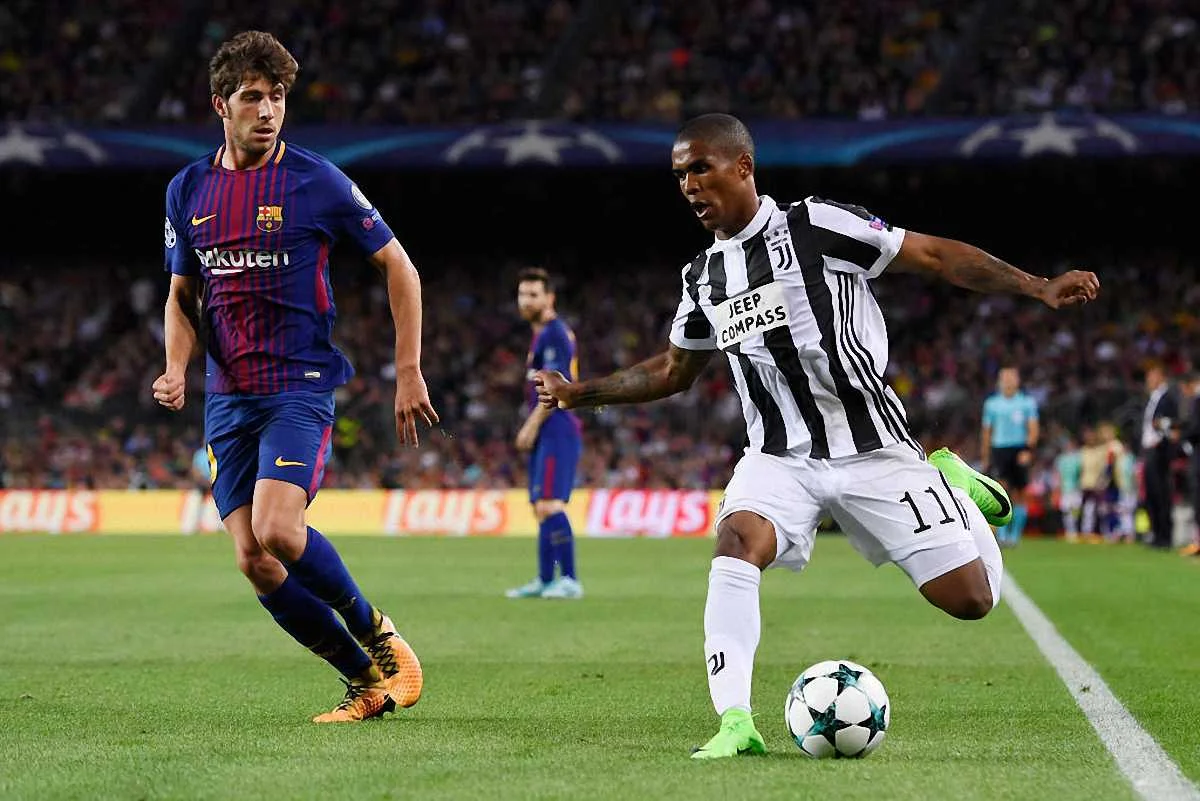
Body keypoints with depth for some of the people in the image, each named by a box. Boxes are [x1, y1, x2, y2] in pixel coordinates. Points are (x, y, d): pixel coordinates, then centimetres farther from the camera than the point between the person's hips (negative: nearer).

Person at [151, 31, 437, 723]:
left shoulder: (317, 181, -6)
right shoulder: (189, 191, 8)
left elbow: (399, 267, 2)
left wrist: (410, 372, -2)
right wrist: (176, 369, 0)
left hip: (302, 387, -5)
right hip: (227, 399, 5)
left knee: (276, 531, -25)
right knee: (254, 563, -4)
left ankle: (377, 632, 0)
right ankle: (368, 680, 11)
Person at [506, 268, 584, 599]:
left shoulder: (553, 334, -10)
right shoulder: (543, 334, 21)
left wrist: (531, 425, -15)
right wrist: (532, 427, 22)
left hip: (556, 431, -11)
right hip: (547, 434, 11)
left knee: (549, 504, -17)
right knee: (540, 507, 12)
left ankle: (569, 580, -20)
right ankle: (545, 581, 17)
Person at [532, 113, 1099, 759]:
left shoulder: (813, 225, -9)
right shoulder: (703, 277, 10)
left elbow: (934, 256, -9)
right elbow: (673, 371, 25)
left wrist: (1038, 287, -17)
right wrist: (580, 392, 18)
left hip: (871, 449, -3)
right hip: (780, 458, 3)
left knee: (970, 600, -6)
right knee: (736, 542, -30)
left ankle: (949, 484, 26)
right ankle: (734, 723, -33)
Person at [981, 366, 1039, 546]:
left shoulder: (1027, 402, 4)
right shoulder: (992, 403, 9)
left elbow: (1033, 430, 0)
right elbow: (987, 431, 15)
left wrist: (1028, 450, -15)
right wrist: (986, 458, 15)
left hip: (1020, 450, 0)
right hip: (999, 449, 0)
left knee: (1019, 496, 5)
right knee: (1003, 486, -17)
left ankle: (1015, 534, 16)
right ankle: (1001, 533, -17)